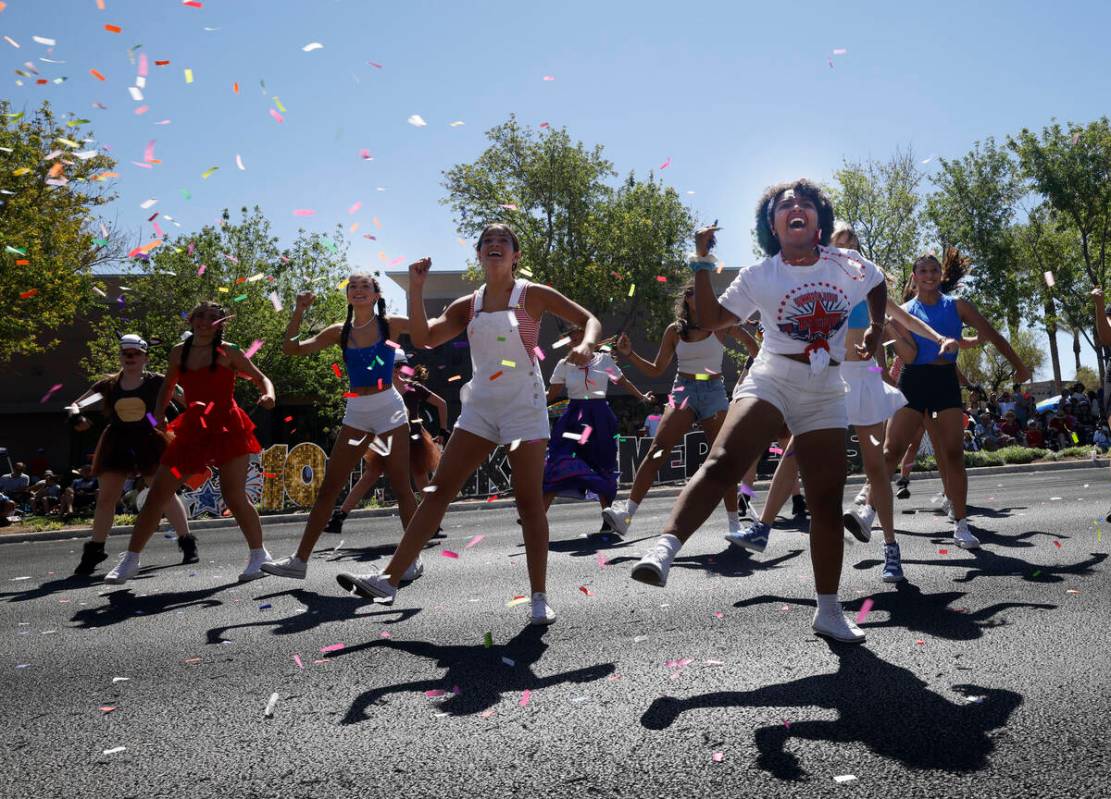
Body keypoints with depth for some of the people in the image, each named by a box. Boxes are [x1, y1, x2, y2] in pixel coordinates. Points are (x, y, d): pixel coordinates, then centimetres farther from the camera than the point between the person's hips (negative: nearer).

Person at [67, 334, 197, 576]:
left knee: (166, 494, 1)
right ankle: (94, 552, 15)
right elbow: (75, 404, 9)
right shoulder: (108, 385, 3)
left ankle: (187, 543, 12)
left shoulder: (156, 382, -3)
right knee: (105, 497, 4)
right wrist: (76, 416, -13)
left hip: (149, 441, -3)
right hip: (117, 443, 3)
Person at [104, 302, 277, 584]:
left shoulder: (228, 352, 0)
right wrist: (159, 417, 9)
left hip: (228, 428, -4)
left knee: (234, 497, -7)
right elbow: (167, 387, 23)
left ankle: (259, 556, 10)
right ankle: (130, 560, 14)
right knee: (157, 494, 1)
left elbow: (261, 378, 4)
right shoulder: (178, 352, 10)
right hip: (192, 430, 4)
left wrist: (268, 394, -18)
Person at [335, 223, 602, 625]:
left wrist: (586, 345, -25)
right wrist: (415, 289, -6)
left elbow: (590, 320, -3)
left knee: (529, 502, -4)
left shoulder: (532, 295, -1)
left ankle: (539, 599, 7)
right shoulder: (468, 305, 11)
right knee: (438, 489, 1)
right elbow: (423, 338, 2)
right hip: (480, 407, 4)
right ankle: (390, 579, 5)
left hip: (524, 408, -4)